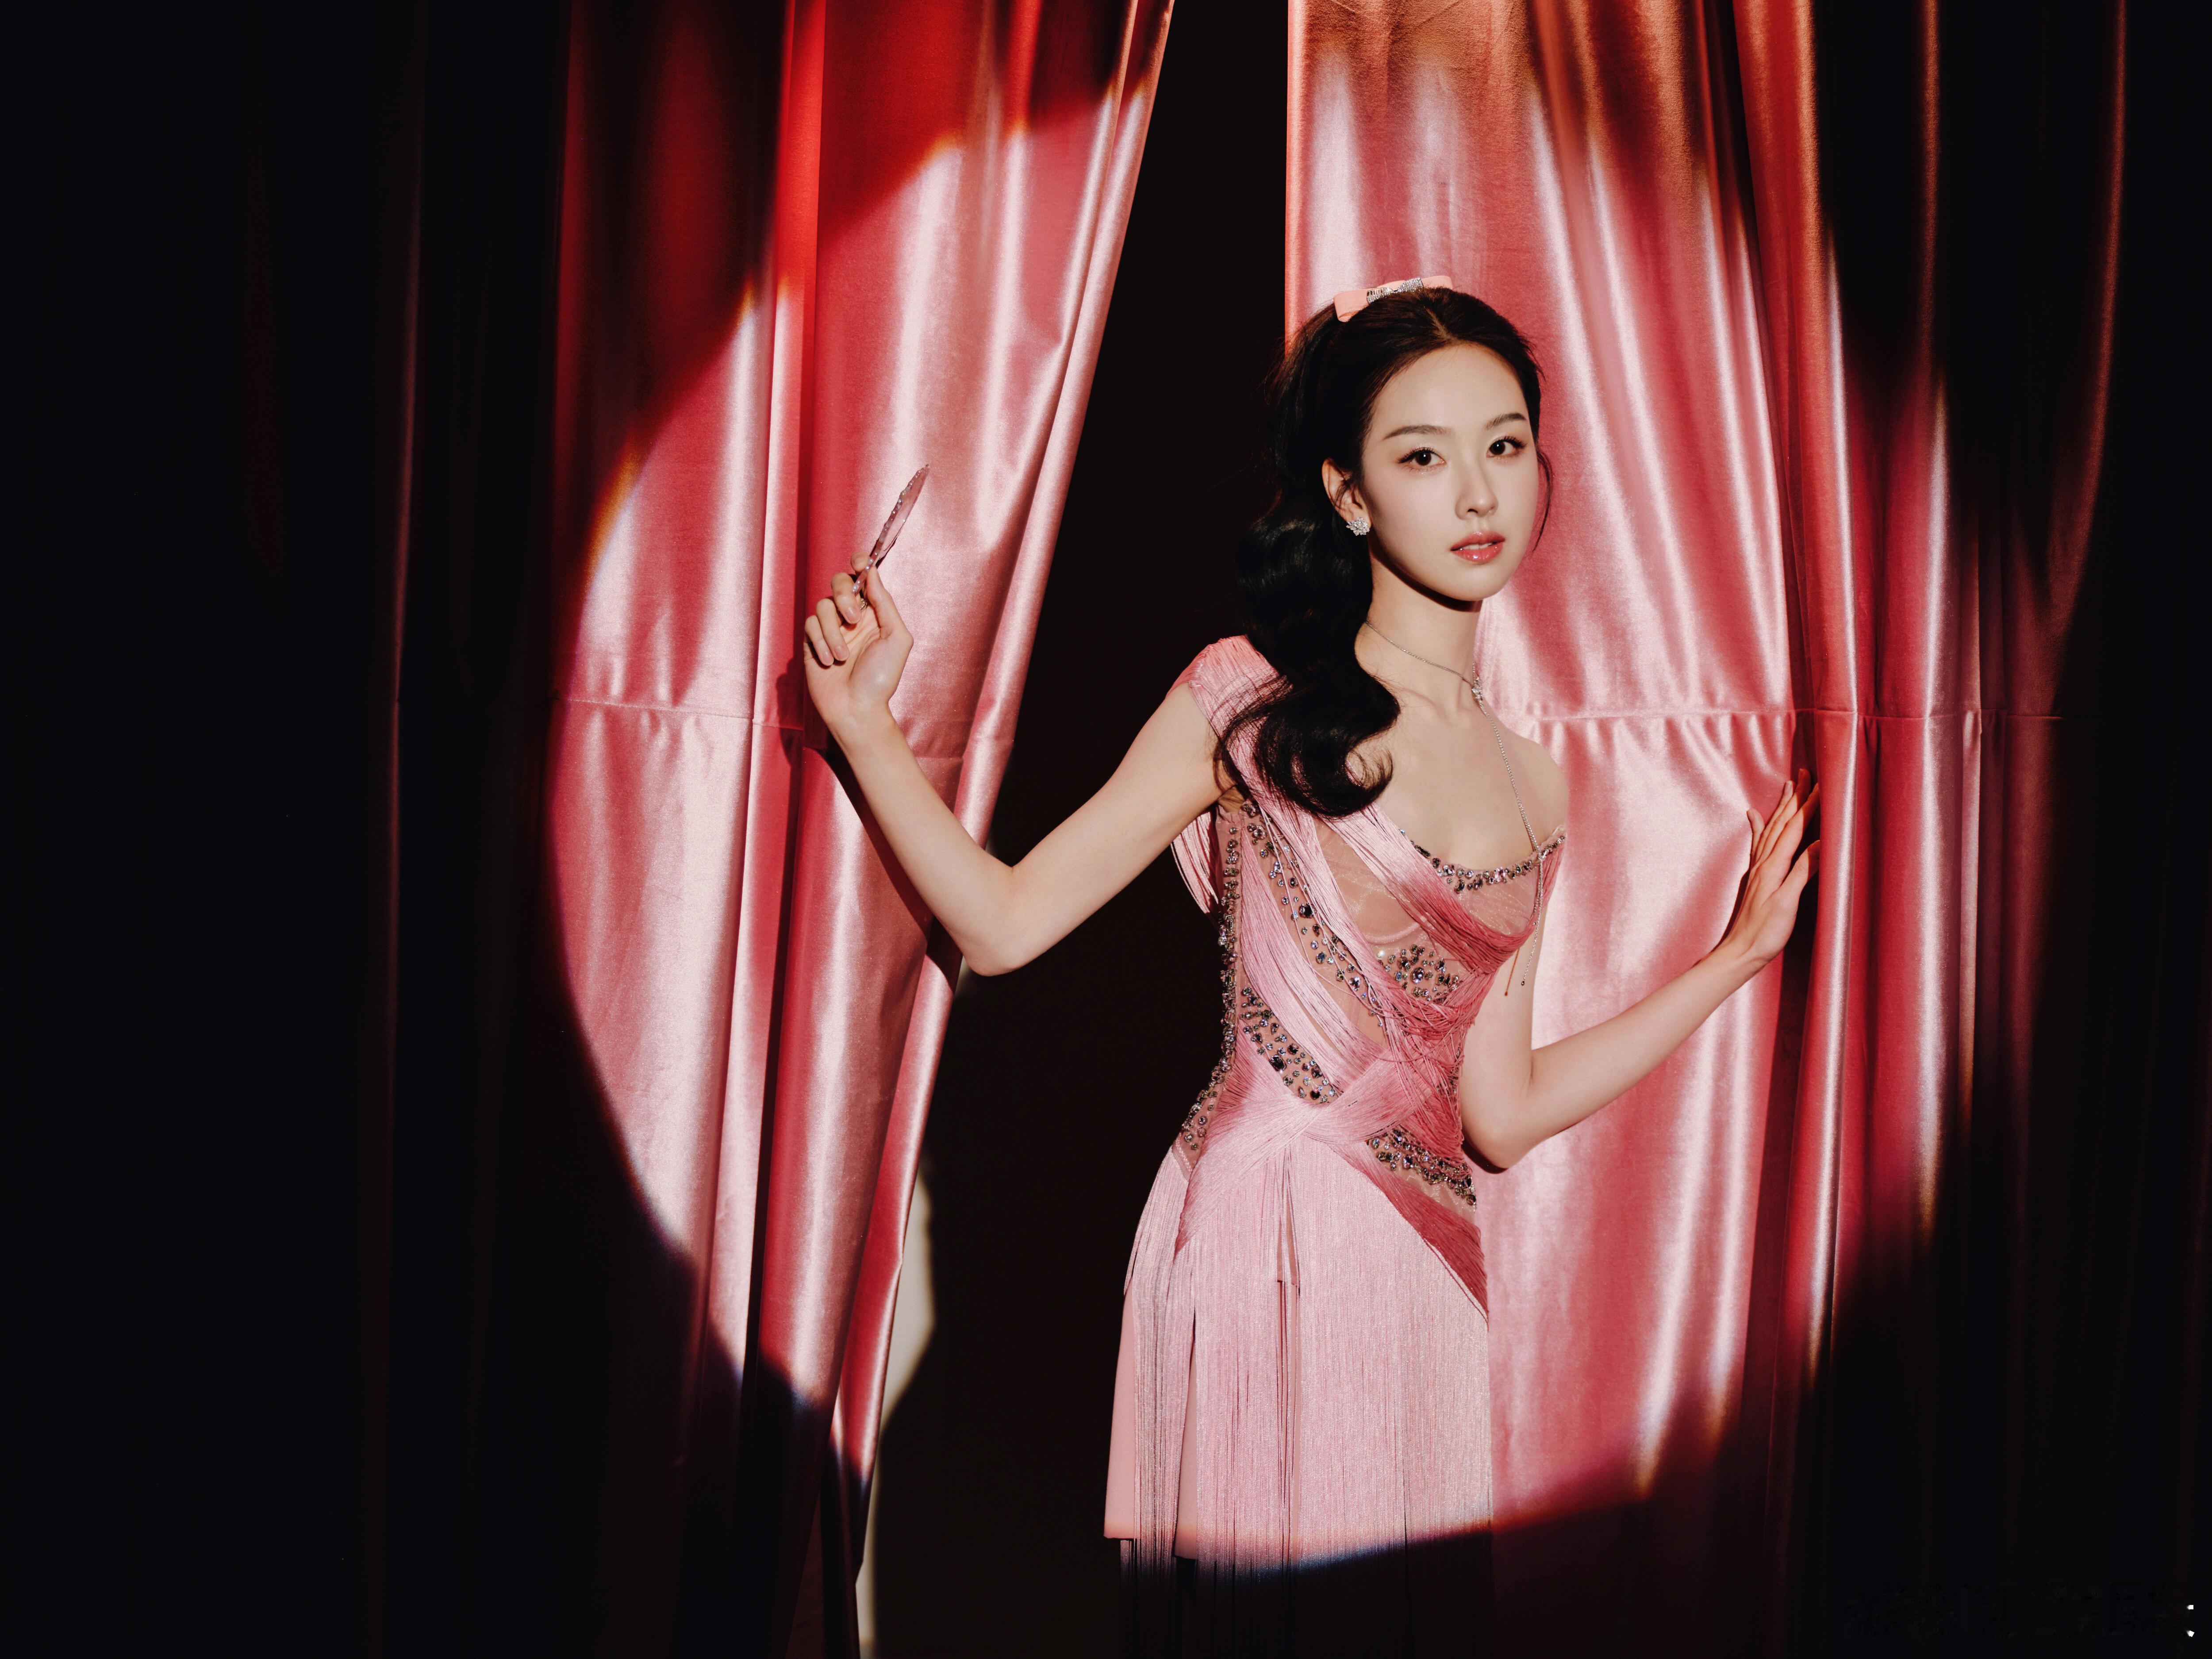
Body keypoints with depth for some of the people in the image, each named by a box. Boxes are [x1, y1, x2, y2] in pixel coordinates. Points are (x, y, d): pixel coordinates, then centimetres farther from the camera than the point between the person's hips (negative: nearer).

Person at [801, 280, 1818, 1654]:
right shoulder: (1252, 699, 0)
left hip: (1424, 1276, 5)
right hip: (1256, 1237, -4)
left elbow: (1499, 1114, 12)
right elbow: (1007, 922, 0)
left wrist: (1740, 954, 18)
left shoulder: (1531, 794, 13)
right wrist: (865, 724, -8)